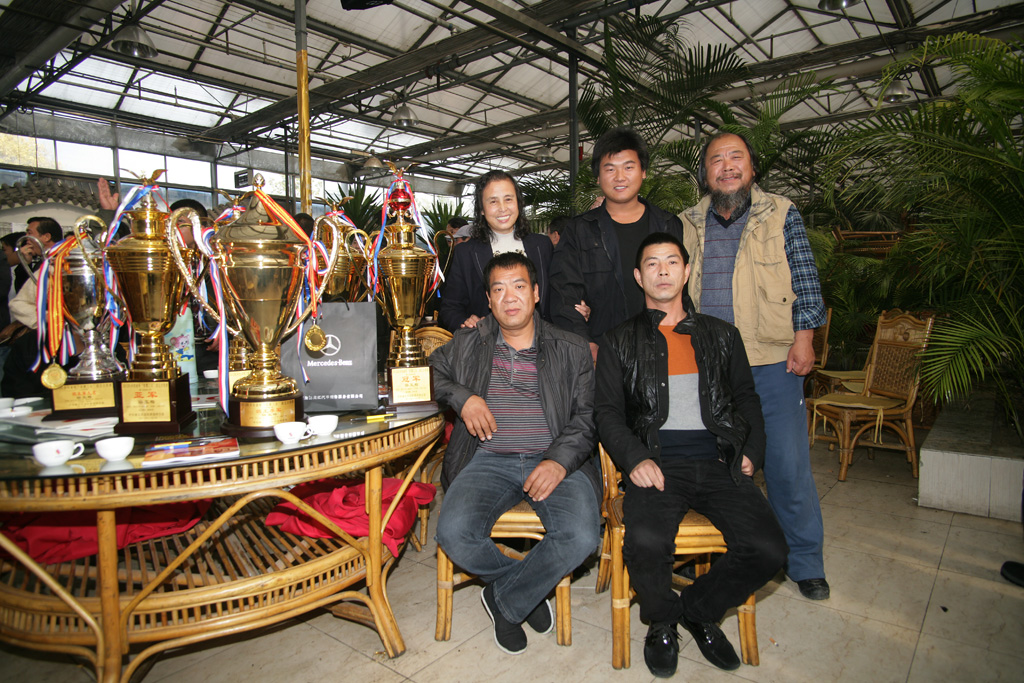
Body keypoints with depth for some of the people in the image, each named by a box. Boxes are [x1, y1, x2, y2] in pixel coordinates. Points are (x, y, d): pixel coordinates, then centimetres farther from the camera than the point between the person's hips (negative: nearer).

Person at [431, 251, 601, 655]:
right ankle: (530, 590, 4)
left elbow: (586, 417, 4)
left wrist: (559, 460, -14)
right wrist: (461, 396, -2)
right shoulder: (468, 344, 14)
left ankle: (505, 601, 0)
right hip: (487, 460, 1)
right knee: (454, 533, -27)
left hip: (555, 460, 0)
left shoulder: (572, 351, 10)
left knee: (581, 536, -28)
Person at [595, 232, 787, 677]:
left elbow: (746, 398, 22)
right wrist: (635, 458, -11)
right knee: (645, 540, -30)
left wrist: (751, 452, 5)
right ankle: (662, 620, 6)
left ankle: (700, 610, 12)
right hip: (658, 463, -2)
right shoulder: (620, 342, 13)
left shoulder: (721, 335, 20)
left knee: (767, 550, -19)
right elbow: (607, 411, 6)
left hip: (719, 464, 3)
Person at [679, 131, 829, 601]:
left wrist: (803, 339, -4)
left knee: (788, 464, 2)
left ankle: (803, 561, 21)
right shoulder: (687, 225, 10)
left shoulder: (782, 215, 5)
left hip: (773, 360, -2)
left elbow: (805, 284, 3)